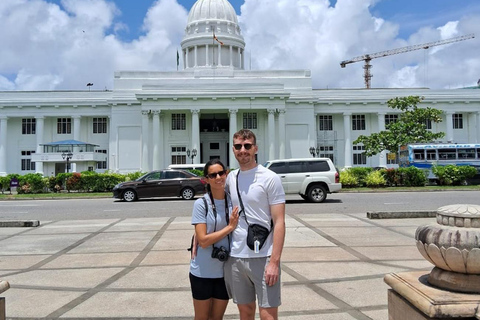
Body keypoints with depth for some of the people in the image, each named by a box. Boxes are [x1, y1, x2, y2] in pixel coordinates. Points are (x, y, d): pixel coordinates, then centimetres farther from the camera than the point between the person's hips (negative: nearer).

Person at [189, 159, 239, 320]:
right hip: (202, 272, -3)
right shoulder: (201, 204, -13)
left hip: (225, 271, 3)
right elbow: (203, 240, -18)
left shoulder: (233, 202, -1)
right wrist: (230, 227, -17)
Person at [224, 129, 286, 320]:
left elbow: (279, 223, -10)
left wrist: (274, 261, -16)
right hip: (235, 257, 5)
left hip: (263, 258, -4)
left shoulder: (270, 178, -8)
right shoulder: (231, 178, 7)